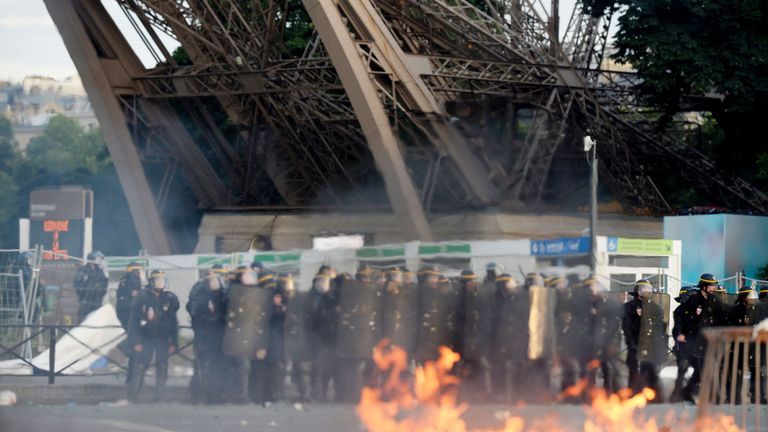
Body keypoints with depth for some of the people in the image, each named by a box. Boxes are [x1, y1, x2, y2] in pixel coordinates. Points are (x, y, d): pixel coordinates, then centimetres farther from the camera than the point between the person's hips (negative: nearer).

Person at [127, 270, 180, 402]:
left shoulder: (170, 299, 4)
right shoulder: (143, 298, -4)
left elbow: (173, 323, 9)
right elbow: (134, 320, -2)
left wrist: (174, 342, 5)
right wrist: (136, 341, -8)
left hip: (163, 340, 3)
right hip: (146, 339, -2)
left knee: (162, 368, 1)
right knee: (140, 366, -7)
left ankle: (159, 396, 7)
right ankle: (133, 395, -2)